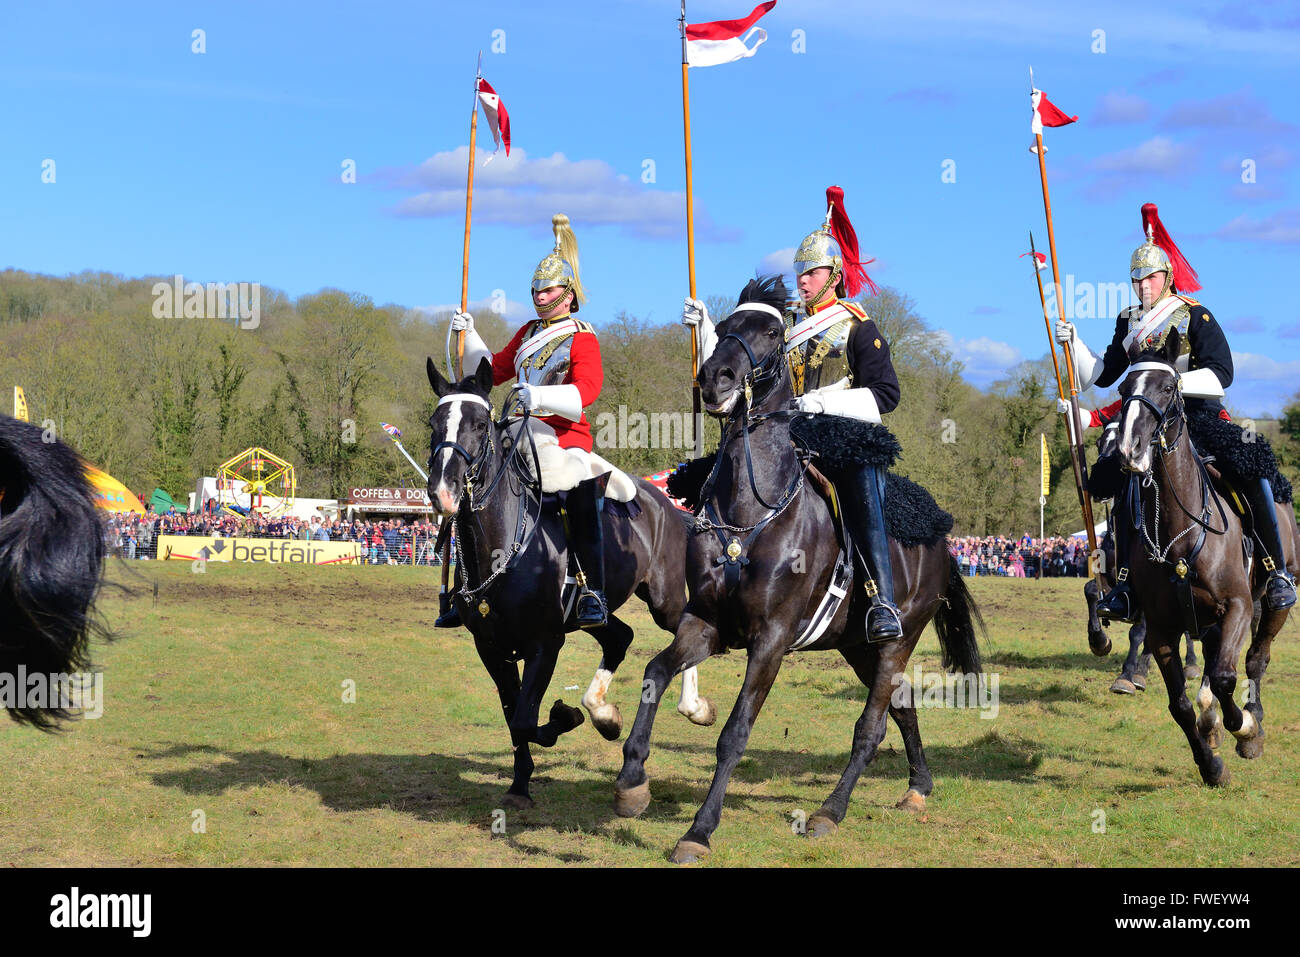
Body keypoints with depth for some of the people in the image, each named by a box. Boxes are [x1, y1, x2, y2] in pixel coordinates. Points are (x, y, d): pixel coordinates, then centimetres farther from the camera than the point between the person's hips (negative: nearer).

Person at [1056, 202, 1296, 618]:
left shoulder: (1195, 315, -2)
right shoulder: (1129, 323, 13)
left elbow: (1221, 373, -10)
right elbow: (1101, 375, 19)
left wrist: (1174, 381, -24)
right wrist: (1073, 343, 6)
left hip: (1201, 413, -4)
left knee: (1251, 469, -25)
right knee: (1125, 482, -16)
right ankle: (1125, 587, -8)